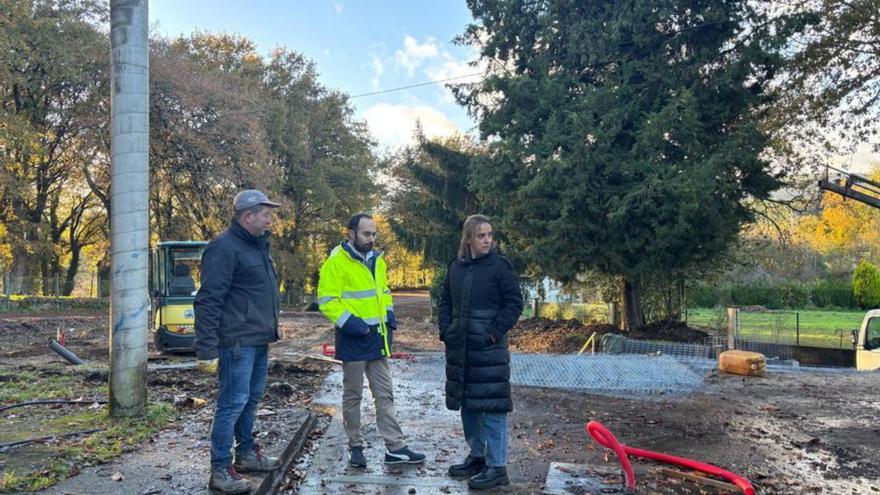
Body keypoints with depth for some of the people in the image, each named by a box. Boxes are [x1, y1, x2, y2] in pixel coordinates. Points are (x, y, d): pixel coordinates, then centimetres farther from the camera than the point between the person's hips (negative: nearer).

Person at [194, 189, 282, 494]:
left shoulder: (257, 246, 16)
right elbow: (208, 301, -19)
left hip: (259, 341, 9)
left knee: (251, 399, 18)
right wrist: (207, 350, -22)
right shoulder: (224, 248, -14)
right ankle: (221, 470, 4)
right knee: (233, 403, -5)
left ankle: (247, 453, 32)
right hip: (238, 343, -9)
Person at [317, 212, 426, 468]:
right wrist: (349, 321, -22)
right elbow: (326, 300, -15)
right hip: (354, 338, -7)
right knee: (352, 395, 8)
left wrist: (389, 313, 8)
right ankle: (355, 447, 20)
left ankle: (395, 448, 14)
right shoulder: (336, 262, -12)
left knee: (385, 394, 9)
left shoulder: (376, 259, 11)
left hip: (377, 337, 7)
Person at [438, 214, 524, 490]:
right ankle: (477, 456, 31)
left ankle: (497, 467, 5)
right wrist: (446, 330, 5)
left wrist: (495, 332, -13)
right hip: (459, 348, 6)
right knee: (467, 403, 15)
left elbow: (515, 303, -8)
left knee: (491, 405, -5)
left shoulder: (500, 266, -7)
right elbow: (445, 302, 17)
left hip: (489, 348, -6)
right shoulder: (456, 267, 9)